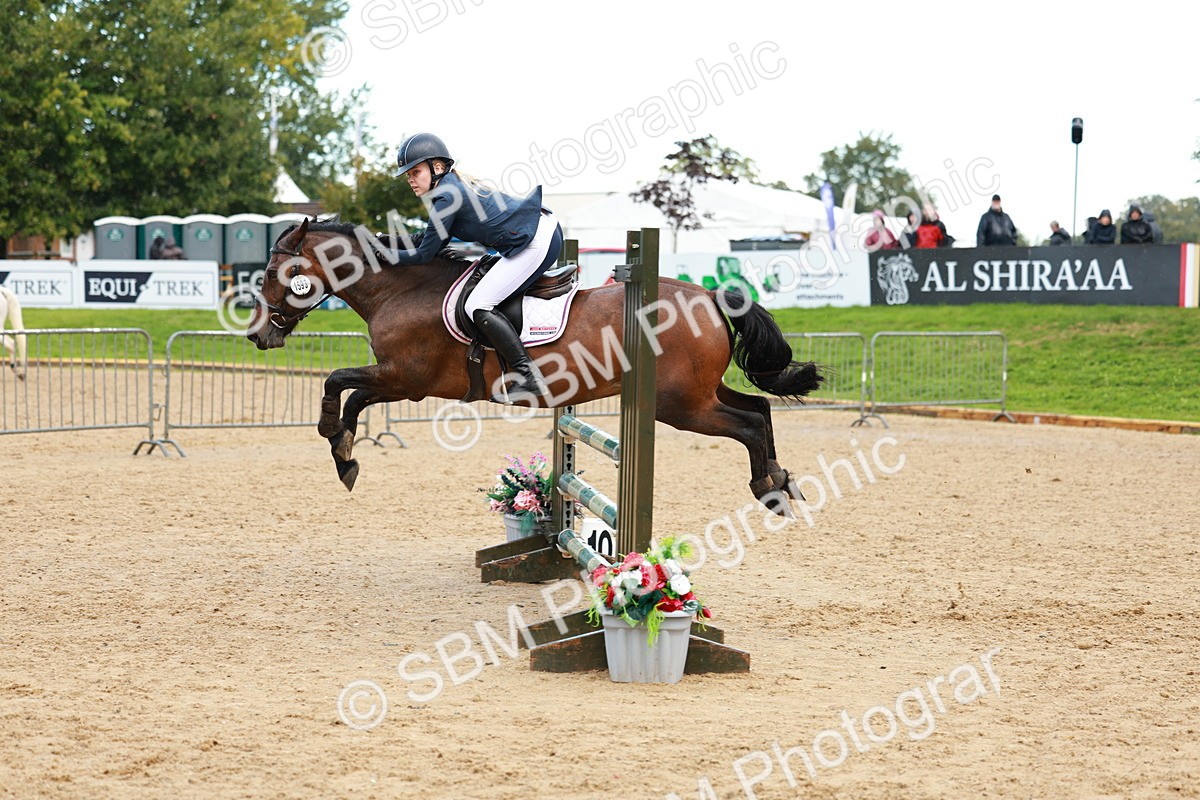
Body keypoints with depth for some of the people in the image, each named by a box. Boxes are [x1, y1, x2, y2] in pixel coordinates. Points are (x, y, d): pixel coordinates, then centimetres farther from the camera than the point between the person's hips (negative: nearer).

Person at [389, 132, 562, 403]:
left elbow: (424, 254, -6)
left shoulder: (445, 197, -13)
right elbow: (435, 238, 24)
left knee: (478, 306, -12)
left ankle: (528, 377, -18)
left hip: (535, 243, -11)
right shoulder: (455, 185, 17)